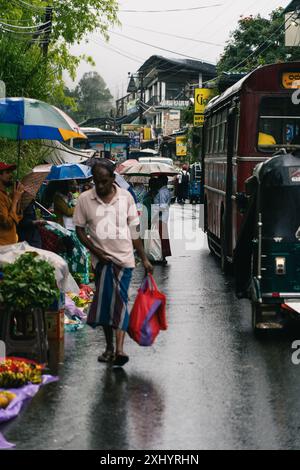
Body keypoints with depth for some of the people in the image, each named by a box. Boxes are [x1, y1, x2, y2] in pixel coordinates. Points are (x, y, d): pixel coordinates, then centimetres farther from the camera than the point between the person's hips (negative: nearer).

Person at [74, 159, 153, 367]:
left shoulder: (125, 197, 2)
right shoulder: (85, 199, -1)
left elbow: (134, 231, 8)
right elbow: (80, 230, 5)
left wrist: (144, 259, 8)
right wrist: (96, 251, -9)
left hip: (124, 257, 0)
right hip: (102, 257, 0)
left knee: (120, 299, -9)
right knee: (107, 300, -6)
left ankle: (119, 348, -16)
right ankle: (110, 346, 7)